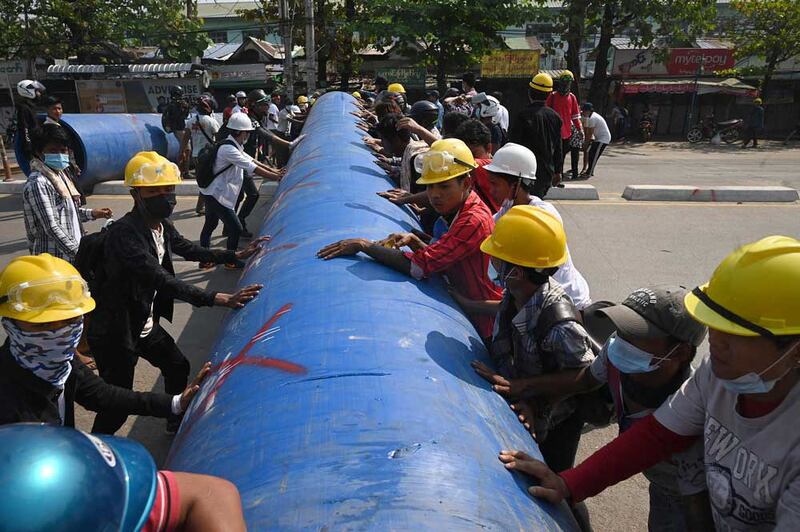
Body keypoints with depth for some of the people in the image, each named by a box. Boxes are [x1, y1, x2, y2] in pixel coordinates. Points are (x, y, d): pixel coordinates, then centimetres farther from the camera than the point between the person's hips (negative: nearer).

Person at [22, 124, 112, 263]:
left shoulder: (60, 174, 12)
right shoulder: (37, 184, -17)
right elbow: (52, 227, -22)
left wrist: (91, 214, 8)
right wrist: (79, 253, -23)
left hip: (70, 257, 9)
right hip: (52, 260, -9)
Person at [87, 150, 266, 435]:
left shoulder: (163, 226, -1)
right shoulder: (123, 234, -29)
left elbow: (189, 249, 17)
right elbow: (162, 280, -38)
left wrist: (237, 255, 13)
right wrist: (220, 299, -45)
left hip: (146, 324, 9)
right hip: (115, 333, -9)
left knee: (178, 367, 23)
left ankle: (176, 422, 47)